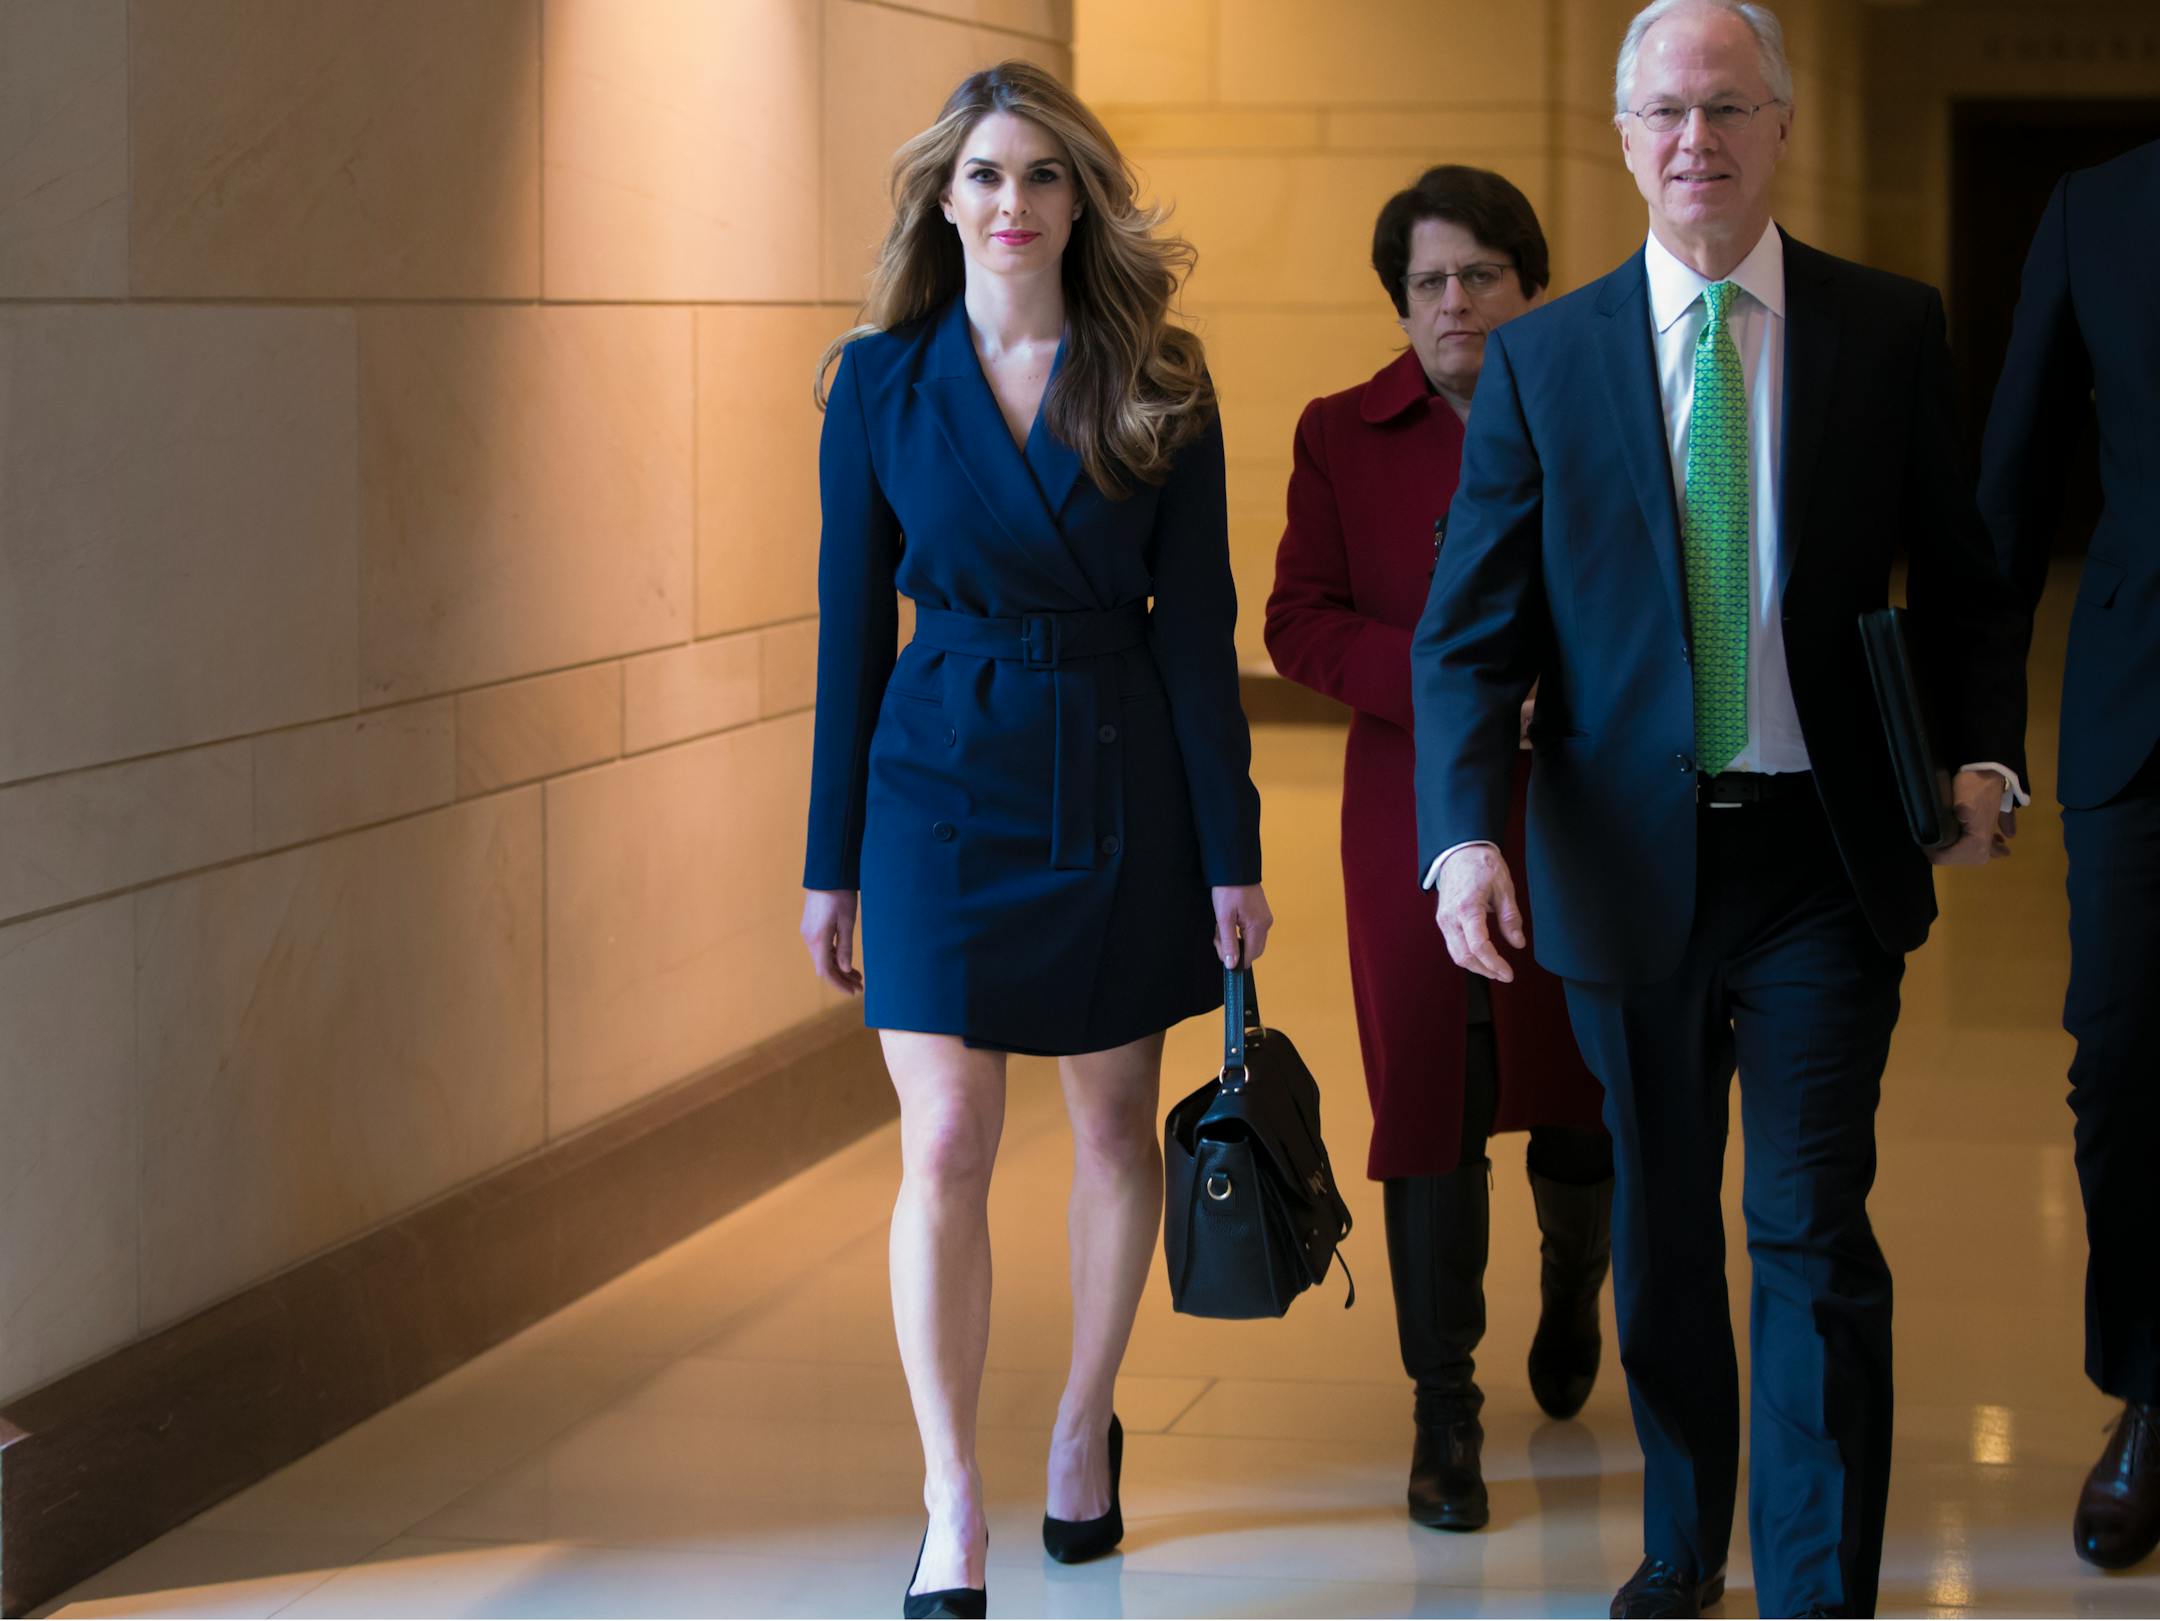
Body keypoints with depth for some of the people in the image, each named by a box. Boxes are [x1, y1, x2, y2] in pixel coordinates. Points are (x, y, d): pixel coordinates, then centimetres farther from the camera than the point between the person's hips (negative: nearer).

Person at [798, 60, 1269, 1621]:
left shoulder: (1157, 386, 0)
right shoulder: (881, 380, 1)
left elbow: (1198, 624, 0)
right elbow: (852, 623, 4)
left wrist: (1231, 847, -3)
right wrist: (832, 859, 4)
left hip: (1119, 777, 1)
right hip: (942, 776, -1)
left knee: (1116, 1121, 11)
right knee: (945, 1145, -8)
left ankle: (1086, 1433, 30)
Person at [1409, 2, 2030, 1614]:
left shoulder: (1890, 330, 2)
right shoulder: (1542, 358, 2)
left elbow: (1965, 583, 7)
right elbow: (1472, 627, -1)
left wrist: (1983, 755, -11)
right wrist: (1466, 831, -15)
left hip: (1824, 861, -1)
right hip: (1632, 860, 1)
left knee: (1813, 1232, -5)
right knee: (1661, 1234, 14)